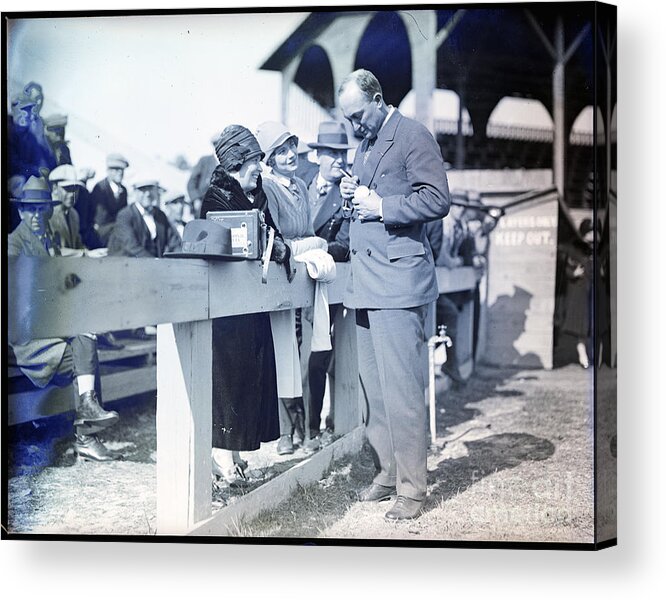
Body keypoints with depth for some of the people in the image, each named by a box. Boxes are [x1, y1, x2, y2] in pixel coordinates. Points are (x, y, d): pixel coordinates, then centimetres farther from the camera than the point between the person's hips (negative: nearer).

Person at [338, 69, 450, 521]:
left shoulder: (413, 136, -6)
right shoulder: (366, 143, 21)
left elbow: (437, 200, -13)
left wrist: (380, 206, -15)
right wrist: (354, 194, 10)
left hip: (398, 279, -9)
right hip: (366, 281, 9)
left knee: (401, 389, -9)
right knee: (375, 389, 12)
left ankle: (412, 490, -2)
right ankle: (389, 472, 22)